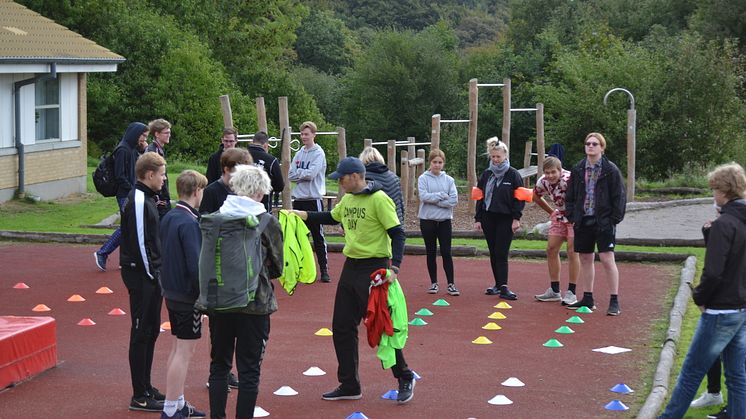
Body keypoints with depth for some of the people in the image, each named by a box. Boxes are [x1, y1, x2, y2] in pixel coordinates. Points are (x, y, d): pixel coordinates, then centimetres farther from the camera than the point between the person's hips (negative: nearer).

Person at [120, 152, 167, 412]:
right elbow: (139, 242, -21)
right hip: (140, 274, -10)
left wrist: (157, 271, 14)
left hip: (149, 275, 10)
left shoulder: (145, 198, 15)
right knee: (142, 332, -4)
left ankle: (146, 387, 26)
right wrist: (151, 274, -16)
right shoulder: (138, 201, -17)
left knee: (151, 330, 16)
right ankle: (140, 397, 2)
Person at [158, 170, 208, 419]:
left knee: (179, 347, 18)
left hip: (171, 293, 9)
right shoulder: (189, 223, -20)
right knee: (184, 351, -3)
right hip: (188, 295, -9)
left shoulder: (168, 218, 7)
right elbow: (196, 264, -24)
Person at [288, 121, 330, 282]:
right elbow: (291, 175, 5)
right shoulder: (299, 153, 13)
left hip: (314, 199, -6)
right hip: (299, 199, 6)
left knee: (318, 236, -3)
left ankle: (324, 270, 1)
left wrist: (298, 172, -3)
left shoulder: (319, 153, -6)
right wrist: (304, 173, -8)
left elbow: (311, 174, -18)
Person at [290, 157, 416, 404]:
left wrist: (394, 267, -27)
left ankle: (405, 378, 14)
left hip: (374, 270, -9)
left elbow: (397, 233, -17)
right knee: (342, 328, 10)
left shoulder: (378, 199, -15)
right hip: (351, 268, 9)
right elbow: (332, 217, 30)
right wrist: (306, 216, 19)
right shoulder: (348, 199, 10)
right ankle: (349, 386, 20)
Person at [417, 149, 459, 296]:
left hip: (445, 221, 1)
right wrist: (442, 196, -11)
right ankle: (434, 283, 16)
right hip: (428, 220, -1)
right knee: (431, 253, 8)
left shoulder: (449, 180, 4)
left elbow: (454, 200, -7)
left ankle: (451, 284, 1)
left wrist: (434, 200, -12)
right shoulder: (423, 178, -1)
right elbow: (424, 196, -15)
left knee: (446, 253, -1)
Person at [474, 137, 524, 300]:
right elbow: (480, 197, 13)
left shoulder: (513, 175, -3)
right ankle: (498, 284, 17)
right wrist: (478, 219, 9)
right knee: (493, 253, 9)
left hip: (506, 219, -5)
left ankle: (503, 287, -14)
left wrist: (516, 218, -10)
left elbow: (519, 198, -4)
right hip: (488, 218, 5)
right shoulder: (486, 175, 10)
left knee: (501, 253, -11)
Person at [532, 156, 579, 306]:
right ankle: (554, 291, 13)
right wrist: (551, 212, 11)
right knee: (551, 249, 4)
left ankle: (571, 293, -3)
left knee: (572, 251, -10)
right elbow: (536, 196, 13)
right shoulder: (542, 182, -9)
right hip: (560, 216, 7)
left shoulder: (569, 180, -32)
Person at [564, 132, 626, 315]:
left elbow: (619, 197, -4)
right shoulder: (578, 170, 8)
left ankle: (614, 301, -4)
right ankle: (587, 299, 22)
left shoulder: (611, 170, -5)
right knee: (585, 259, 11)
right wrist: (571, 216, 4)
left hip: (603, 222, -5)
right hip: (583, 221, 5)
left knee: (607, 259, -8)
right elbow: (570, 196, 14)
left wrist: (615, 219, -10)